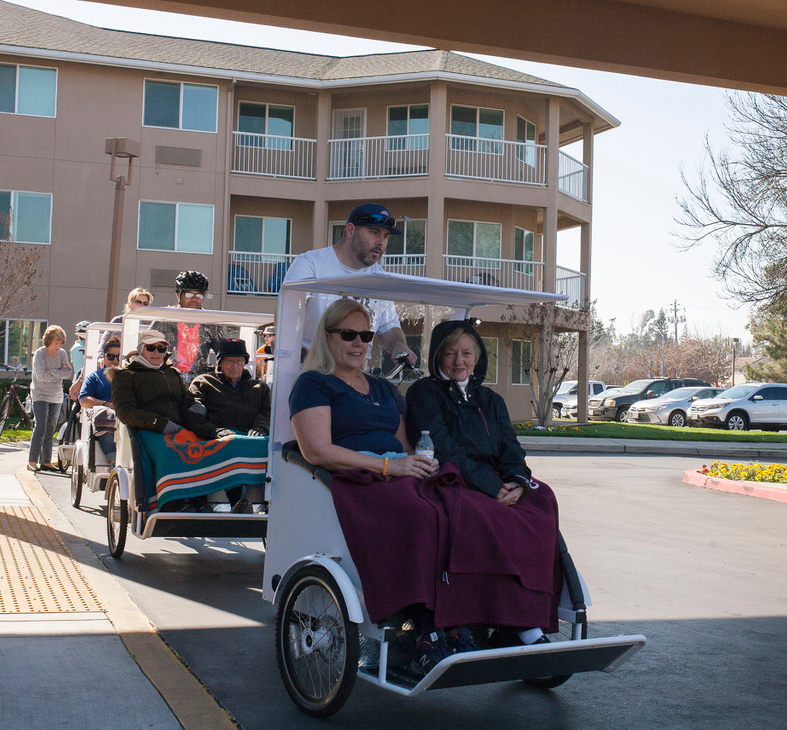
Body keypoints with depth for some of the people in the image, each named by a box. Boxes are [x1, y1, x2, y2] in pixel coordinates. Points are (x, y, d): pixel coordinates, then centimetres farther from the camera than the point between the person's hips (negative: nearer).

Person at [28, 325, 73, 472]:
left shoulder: (62, 353, 6)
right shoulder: (39, 353, -8)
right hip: (40, 395, -5)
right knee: (40, 428, -13)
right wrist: (60, 373, -10)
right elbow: (41, 376, -17)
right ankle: (32, 461, -10)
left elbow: (69, 372, -4)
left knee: (50, 430, 6)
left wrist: (52, 372, -15)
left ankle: (46, 461, 11)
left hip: (56, 396, 5)